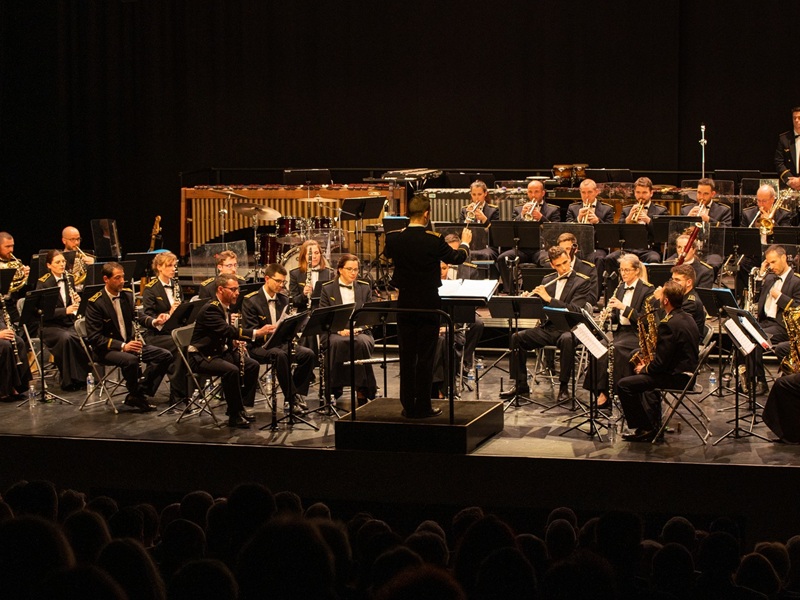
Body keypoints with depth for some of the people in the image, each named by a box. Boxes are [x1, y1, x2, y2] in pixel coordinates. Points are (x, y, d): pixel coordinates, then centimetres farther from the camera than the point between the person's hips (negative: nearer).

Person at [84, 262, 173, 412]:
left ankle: (139, 392, -7)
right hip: (107, 349, -7)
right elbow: (94, 337, -17)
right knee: (130, 360, -37)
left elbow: (137, 316, 15)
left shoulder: (128, 294, 5)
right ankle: (135, 394, -11)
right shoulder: (95, 303, -14)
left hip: (129, 343, 7)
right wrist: (122, 346, -28)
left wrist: (154, 322, -9)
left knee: (165, 356, -9)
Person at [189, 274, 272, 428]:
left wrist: (235, 341, -3)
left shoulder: (226, 307, 9)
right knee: (231, 370, -32)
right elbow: (226, 330, -35)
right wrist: (256, 333, -41)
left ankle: (239, 407, 6)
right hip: (201, 356, -10)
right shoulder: (210, 309, -21)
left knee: (253, 365, -1)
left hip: (220, 352, 10)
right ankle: (235, 415, -20)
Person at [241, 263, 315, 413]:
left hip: (281, 343, 6)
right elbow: (249, 332, -12)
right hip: (259, 346, -6)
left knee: (308, 354, -20)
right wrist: (264, 332, -32)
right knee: (280, 355, -37)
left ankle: (297, 394, -12)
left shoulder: (284, 299, 13)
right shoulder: (250, 301, -6)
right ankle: (292, 398, -32)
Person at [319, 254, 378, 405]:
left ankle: (363, 390, -31)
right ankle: (336, 388, -31)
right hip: (334, 333, -1)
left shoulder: (365, 288, 14)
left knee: (362, 342, -36)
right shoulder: (327, 289, 8)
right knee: (338, 342, -39)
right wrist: (339, 329, -16)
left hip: (360, 332, 1)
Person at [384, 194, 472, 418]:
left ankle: (408, 405, 13)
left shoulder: (394, 238, -7)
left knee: (406, 356, 9)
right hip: (429, 305, -3)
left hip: (404, 305, 3)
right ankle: (423, 407, 7)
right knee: (425, 356, 4)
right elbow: (456, 258, 1)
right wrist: (465, 242, 23)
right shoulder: (434, 240, -15)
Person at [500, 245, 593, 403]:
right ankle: (520, 384, -2)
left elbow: (574, 310, -17)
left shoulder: (583, 282, -4)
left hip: (568, 329, -5)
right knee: (517, 337, -13)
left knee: (567, 340, -39)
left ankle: (564, 387, -26)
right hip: (548, 328, 5)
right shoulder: (547, 280, 12)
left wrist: (549, 298, -20)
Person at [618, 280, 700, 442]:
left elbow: (661, 362, -23)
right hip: (688, 373, 10)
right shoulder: (688, 319, 8)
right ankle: (653, 424, 32)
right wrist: (648, 367, 14)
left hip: (676, 378, -10)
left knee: (624, 385, -8)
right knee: (647, 376, 35)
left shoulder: (668, 324, -22)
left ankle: (644, 428, -2)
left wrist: (644, 369, -4)